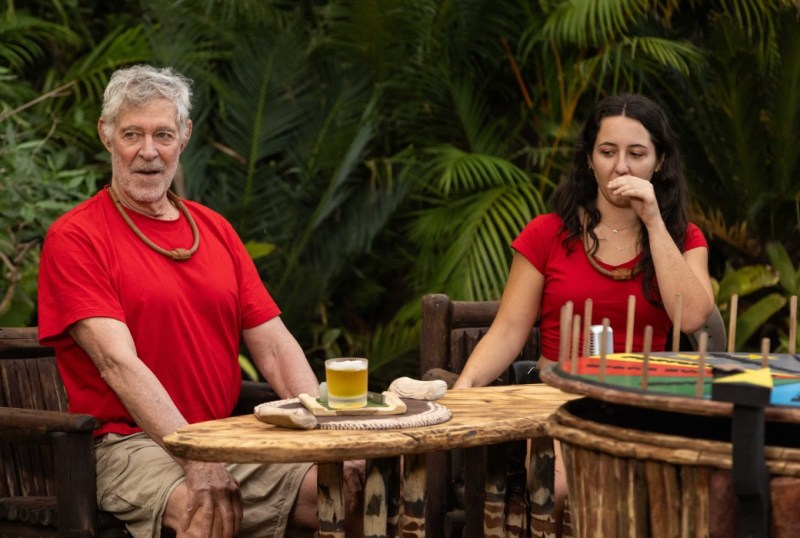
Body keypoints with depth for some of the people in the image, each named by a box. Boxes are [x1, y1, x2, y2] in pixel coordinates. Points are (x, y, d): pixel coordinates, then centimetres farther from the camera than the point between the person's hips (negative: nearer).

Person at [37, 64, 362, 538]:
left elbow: (274, 345, 12)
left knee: (353, 488, -16)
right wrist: (195, 459, -25)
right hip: (130, 442, -5)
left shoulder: (215, 230, 17)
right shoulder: (74, 238, -3)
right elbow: (118, 361, -15)